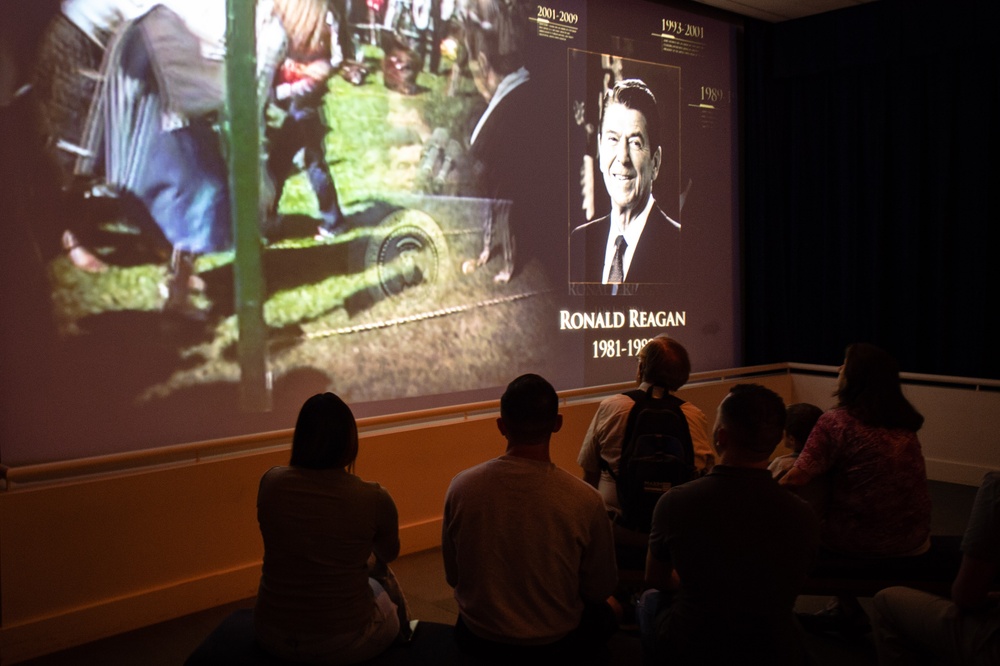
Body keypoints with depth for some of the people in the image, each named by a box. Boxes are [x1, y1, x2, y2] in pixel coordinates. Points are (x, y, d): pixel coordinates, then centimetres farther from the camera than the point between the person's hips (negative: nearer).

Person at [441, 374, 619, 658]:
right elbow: (600, 589, -9)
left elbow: (453, 577, -4)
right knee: (604, 615, 31)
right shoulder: (585, 500, -25)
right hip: (554, 640, -2)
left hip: (477, 638, 2)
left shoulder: (461, 487, -19)